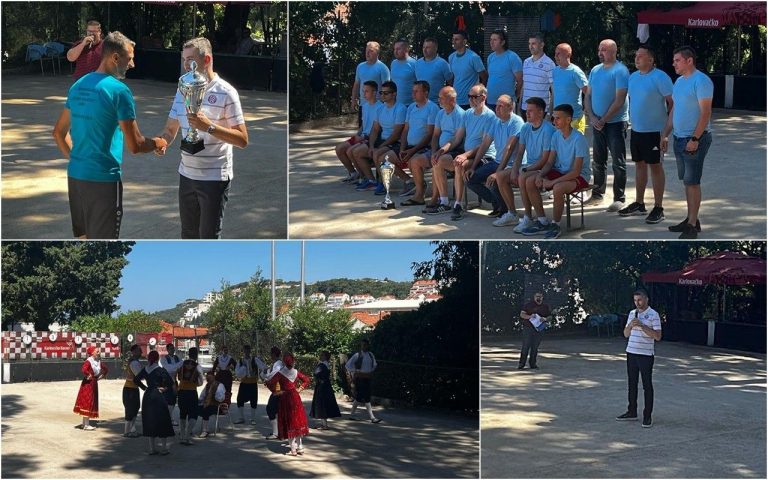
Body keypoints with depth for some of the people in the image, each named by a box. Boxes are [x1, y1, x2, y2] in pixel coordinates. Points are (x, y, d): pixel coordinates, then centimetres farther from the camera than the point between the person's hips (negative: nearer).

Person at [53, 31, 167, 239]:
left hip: (75, 175, 8)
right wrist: (157, 143, 4)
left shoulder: (78, 85, 8)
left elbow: (59, 132, 17)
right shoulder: (119, 90, -15)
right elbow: (135, 145, -15)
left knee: (84, 238, 19)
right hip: (103, 178, -8)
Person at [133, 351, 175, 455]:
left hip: (148, 396, 5)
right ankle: (164, 448, 5)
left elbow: (136, 379, 7)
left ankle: (152, 448, 13)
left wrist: (144, 387, 8)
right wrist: (167, 390, -6)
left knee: (149, 422, 11)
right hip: (159, 396, -5)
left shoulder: (145, 370, 3)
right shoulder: (160, 370, -11)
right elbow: (170, 381, -21)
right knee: (162, 422, 4)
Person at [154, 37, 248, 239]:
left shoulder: (225, 93, -12)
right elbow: (171, 128, 14)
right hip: (187, 175, 6)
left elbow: (242, 140, -14)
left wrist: (209, 126, -26)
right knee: (188, 234, 15)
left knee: (209, 237, 0)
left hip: (215, 177, -6)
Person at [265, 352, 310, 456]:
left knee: (289, 423, 3)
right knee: (298, 421, 13)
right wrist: (300, 388, 10)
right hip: (295, 398, 4)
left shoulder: (280, 373, -13)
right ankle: (300, 448, 15)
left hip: (285, 398, -4)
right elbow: (306, 380, 13)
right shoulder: (296, 372, 1)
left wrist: (275, 392, -8)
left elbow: (269, 383, -21)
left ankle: (293, 449, 1)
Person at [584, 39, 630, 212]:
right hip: (597, 123, 7)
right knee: (598, 161, 15)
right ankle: (598, 194, 25)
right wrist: (592, 117, -3)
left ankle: (619, 199, 1)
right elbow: (588, 96, 12)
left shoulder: (620, 71, -11)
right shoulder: (595, 70, 11)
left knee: (618, 163, -2)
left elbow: (619, 100, -16)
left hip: (616, 122, -7)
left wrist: (603, 120, -15)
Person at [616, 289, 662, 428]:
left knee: (647, 385, -1)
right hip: (631, 353, 6)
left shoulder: (653, 315, -8)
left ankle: (647, 416, 3)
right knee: (632, 384, 12)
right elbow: (626, 334, 12)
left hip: (646, 355, -6)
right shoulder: (632, 313, 11)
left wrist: (642, 325, -20)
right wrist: (630, 325, -9)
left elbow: (658, 336, -13)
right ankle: (632, 412, 22)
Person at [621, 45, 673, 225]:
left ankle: (658, 208, 4)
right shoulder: (633, 77, 9)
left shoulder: (660, 77, -14)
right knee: (639, 164, 14)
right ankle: (638, 204, 24)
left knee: (655, 166, -2)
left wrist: (668, 127, -14)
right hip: (636, 130, 7)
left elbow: (673, 102, -14)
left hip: (654, 131, -7)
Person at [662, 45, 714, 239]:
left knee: (692, 182, -6)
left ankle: (692, 225, -3)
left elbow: (705, 113, -19)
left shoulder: (701, 81, -14)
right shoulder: (679, 81, 13)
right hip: (679, 138, 8)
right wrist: (665, 134, 17)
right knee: (687, 180, 12)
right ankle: (691, 219, 19)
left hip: (695, 139, -8)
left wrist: (695, 139, -22)